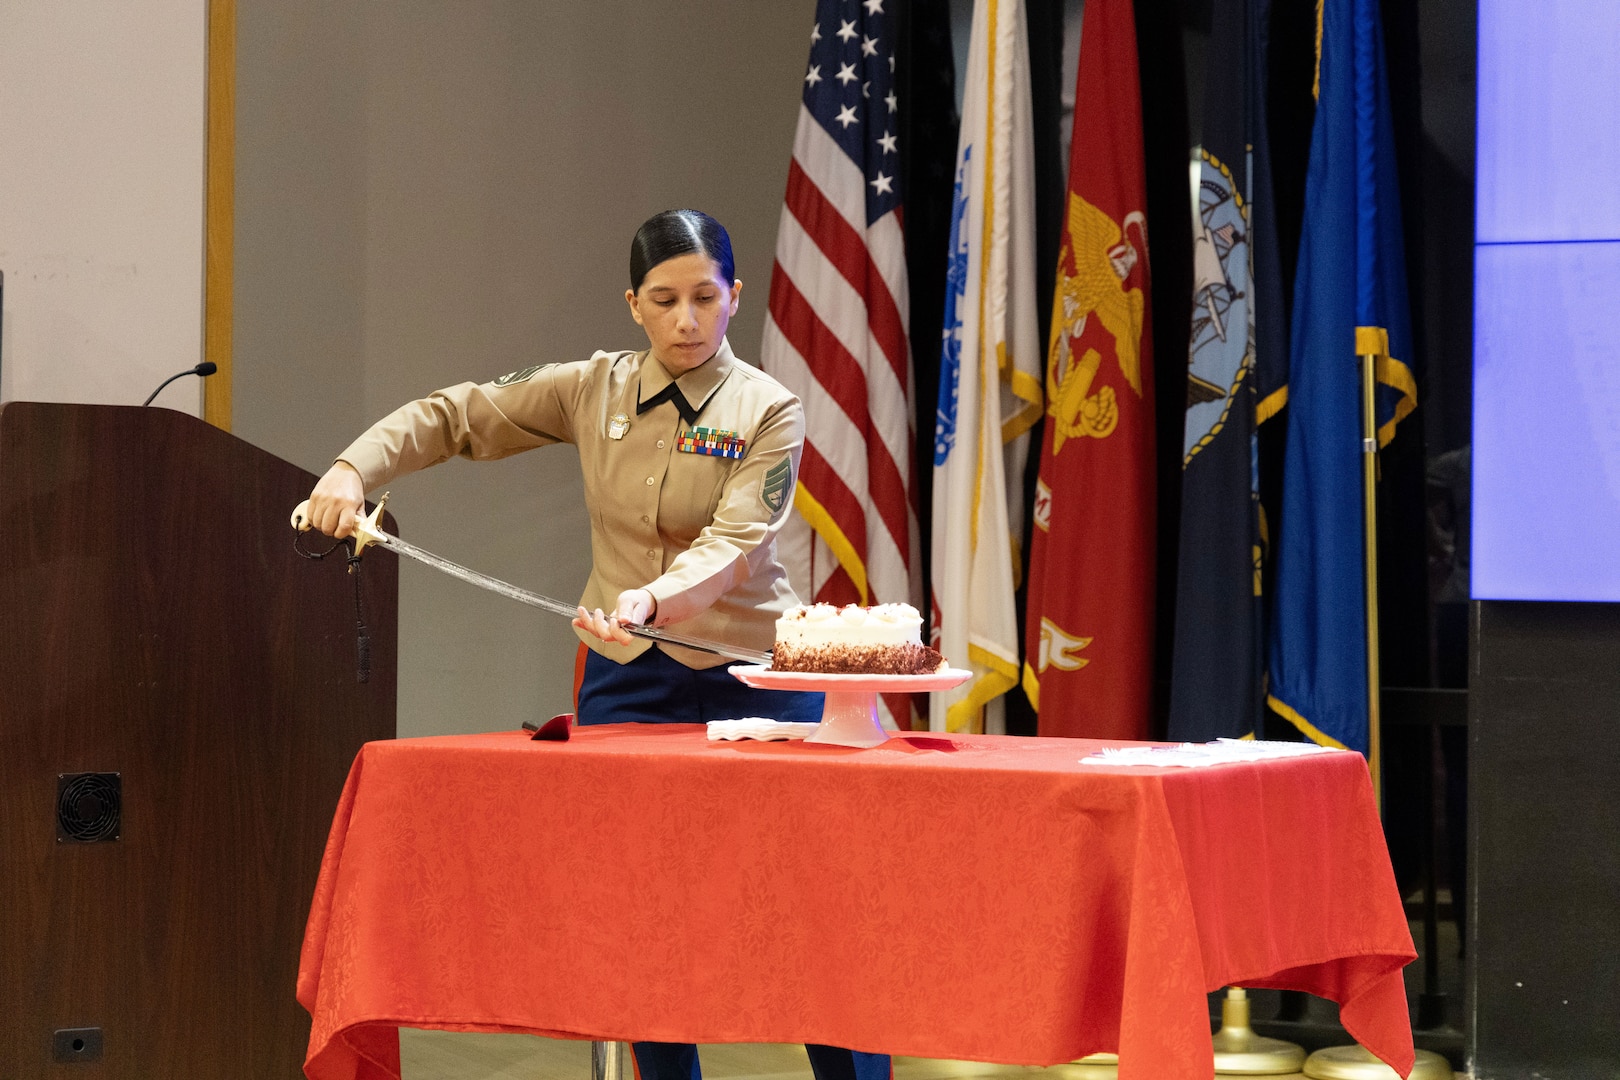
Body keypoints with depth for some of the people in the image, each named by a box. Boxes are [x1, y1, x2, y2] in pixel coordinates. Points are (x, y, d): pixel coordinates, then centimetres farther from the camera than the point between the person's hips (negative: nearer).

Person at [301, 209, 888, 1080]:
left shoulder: (768, 411, -6)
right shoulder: (592, 392, 3)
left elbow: (728, 546, -20)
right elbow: (452, 419, 7)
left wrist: (652, 599, -38)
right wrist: (352, 468, -10)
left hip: (750, 677, -3)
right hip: (624, 680, 3)